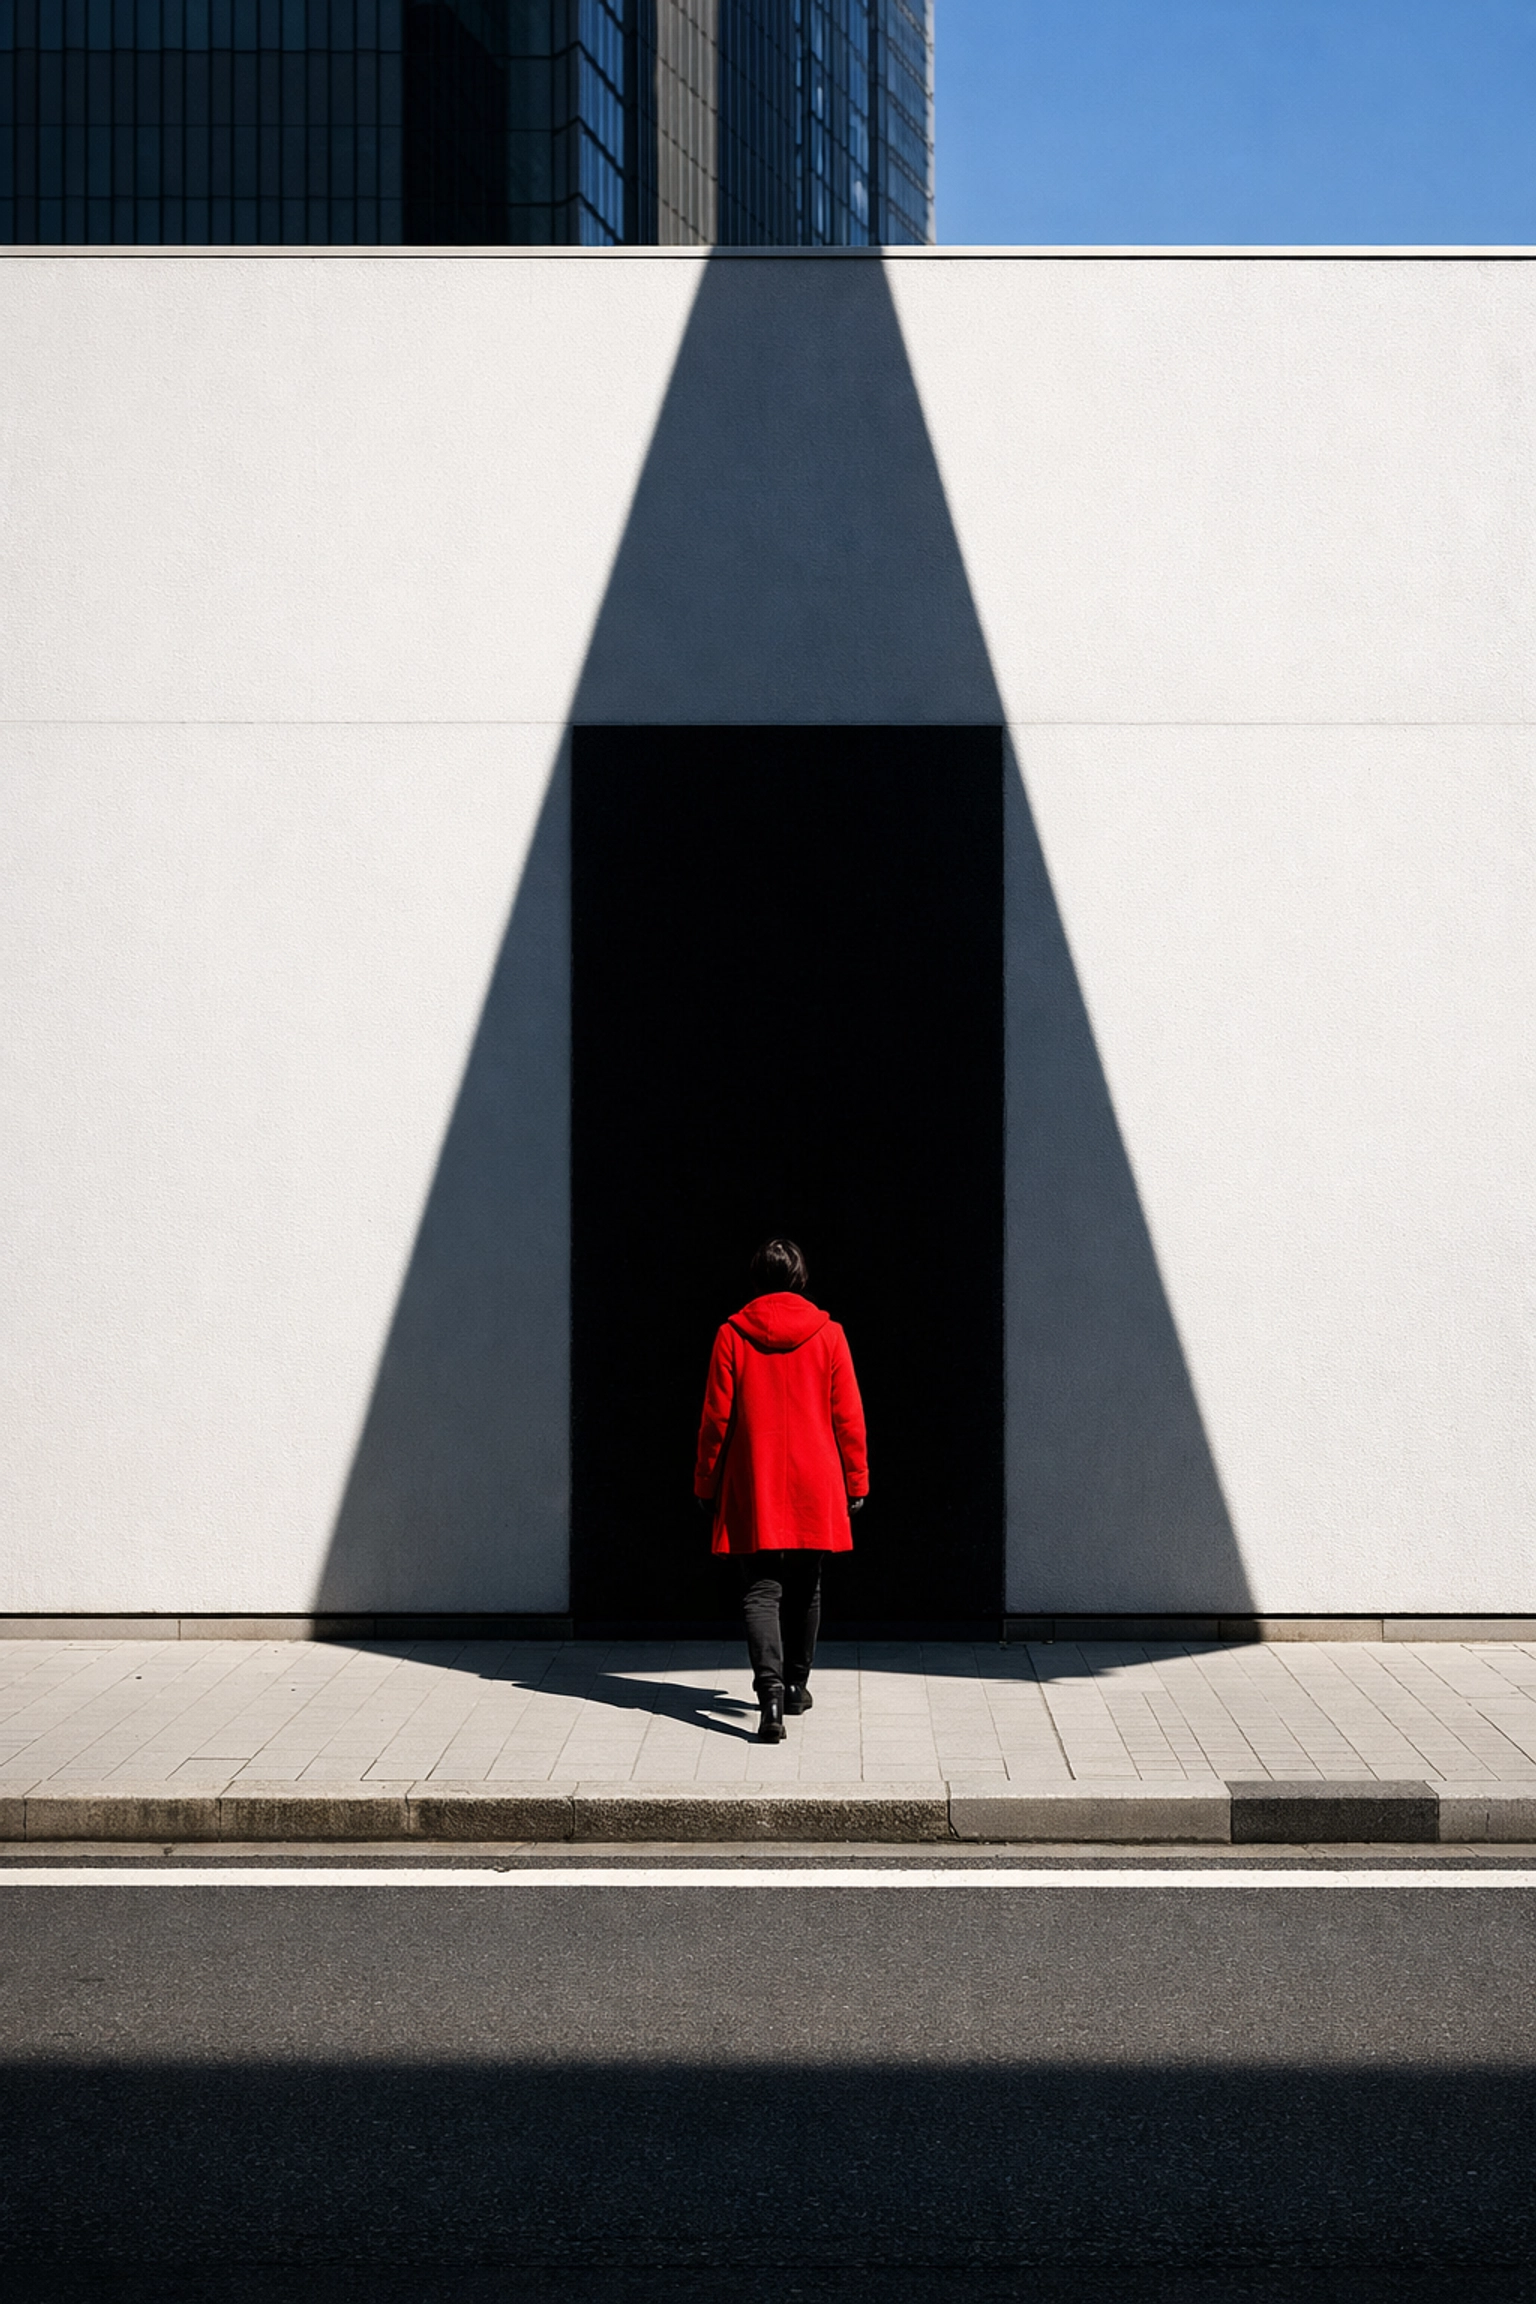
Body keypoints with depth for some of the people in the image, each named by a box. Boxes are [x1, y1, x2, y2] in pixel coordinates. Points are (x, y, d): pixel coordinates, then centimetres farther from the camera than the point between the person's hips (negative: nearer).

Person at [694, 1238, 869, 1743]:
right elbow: (848, 1418, 0)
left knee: (760, 1591, -3)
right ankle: (796, 1685, 29)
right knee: (804, 1589, 17)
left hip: (753, 1490, -1)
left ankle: (770, 1689, -23)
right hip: (815, 1490, 1)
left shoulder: (732, 1336, -5)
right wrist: (855, 1481, 10)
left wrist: (706, 1483, 9)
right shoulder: (827, 1335, -3)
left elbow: (716, 1418, -2)